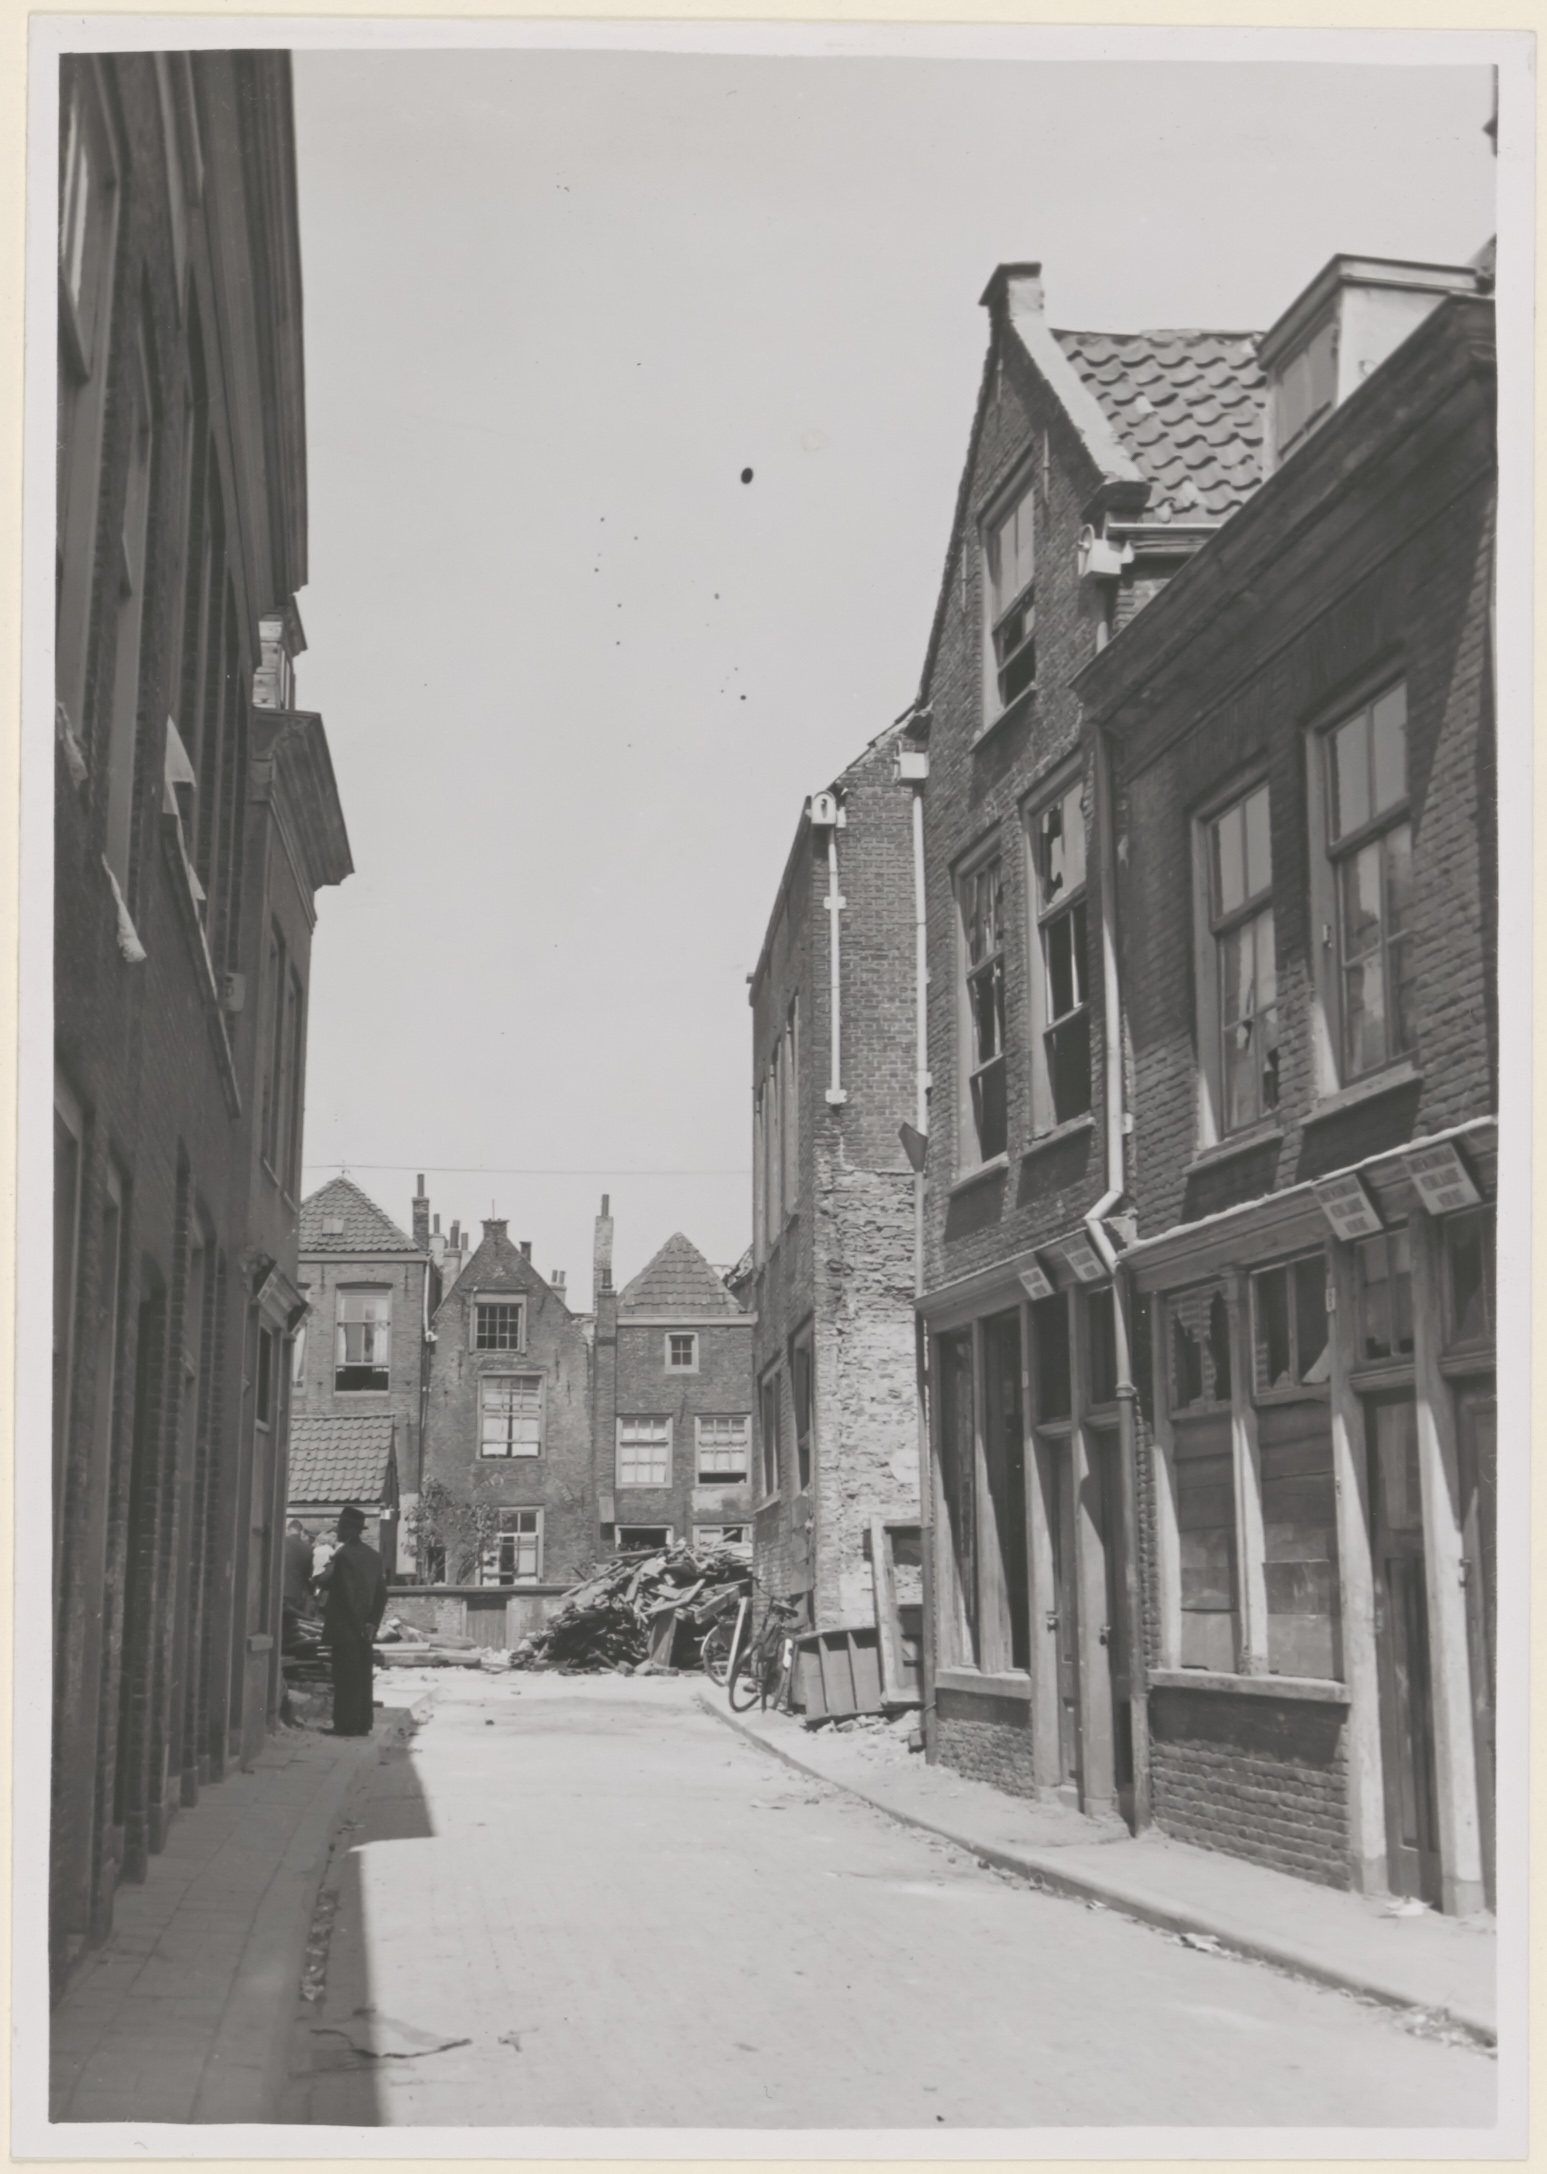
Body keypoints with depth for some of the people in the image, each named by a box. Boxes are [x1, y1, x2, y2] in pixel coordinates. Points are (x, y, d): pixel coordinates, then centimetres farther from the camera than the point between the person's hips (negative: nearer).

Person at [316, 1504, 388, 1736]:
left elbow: (346, 1594, -18)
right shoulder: (374, 1556, 9)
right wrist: (371, 1623, 6)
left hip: (344, 1628, -7)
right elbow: (382, 1594, 7)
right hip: (364, 1629, 7)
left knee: (346, 1677, -3)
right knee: (363, 1677, 11)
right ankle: (363, 1724, 13)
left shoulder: (343, 1556, -14)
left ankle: (347, 1724, -2)